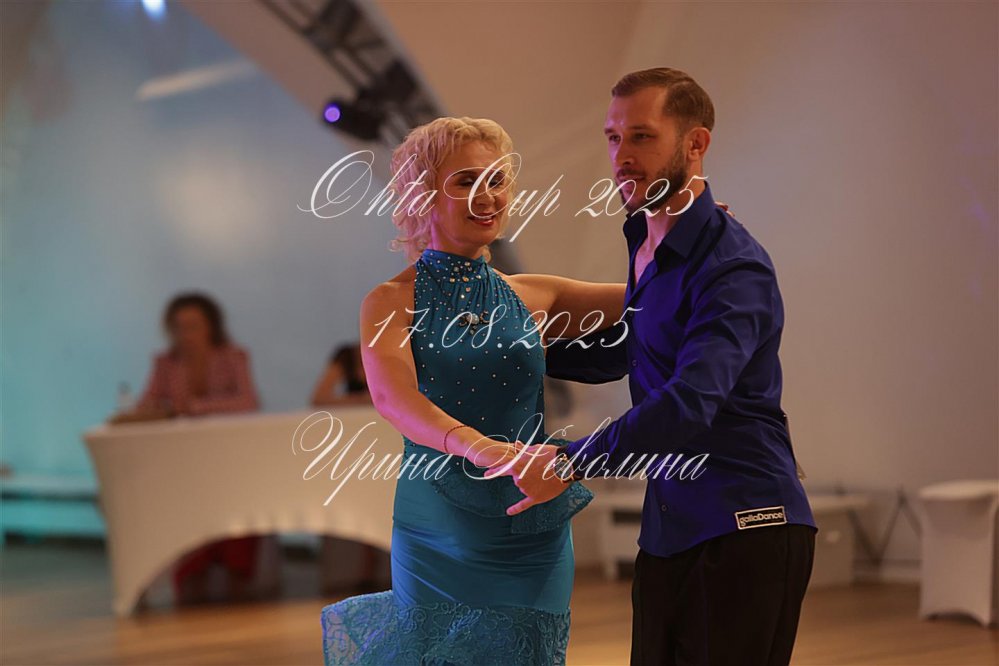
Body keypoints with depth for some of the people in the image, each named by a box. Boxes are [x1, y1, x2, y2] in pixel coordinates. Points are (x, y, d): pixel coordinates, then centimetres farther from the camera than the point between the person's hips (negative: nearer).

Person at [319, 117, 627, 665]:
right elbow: (391, 394, -24)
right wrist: (474, 445, -41)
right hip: (440, 536, -3)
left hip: (534, 536, 3)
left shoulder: (532, 298, 6)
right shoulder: (393, 302, -5)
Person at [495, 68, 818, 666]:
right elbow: (616, 357, 29)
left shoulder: (733, 269, -17)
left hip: (745, 532, -9)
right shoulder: (645, 243, 12)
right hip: (668, 529, 9)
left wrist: (570, 462, -31)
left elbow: (688, 404, -30)